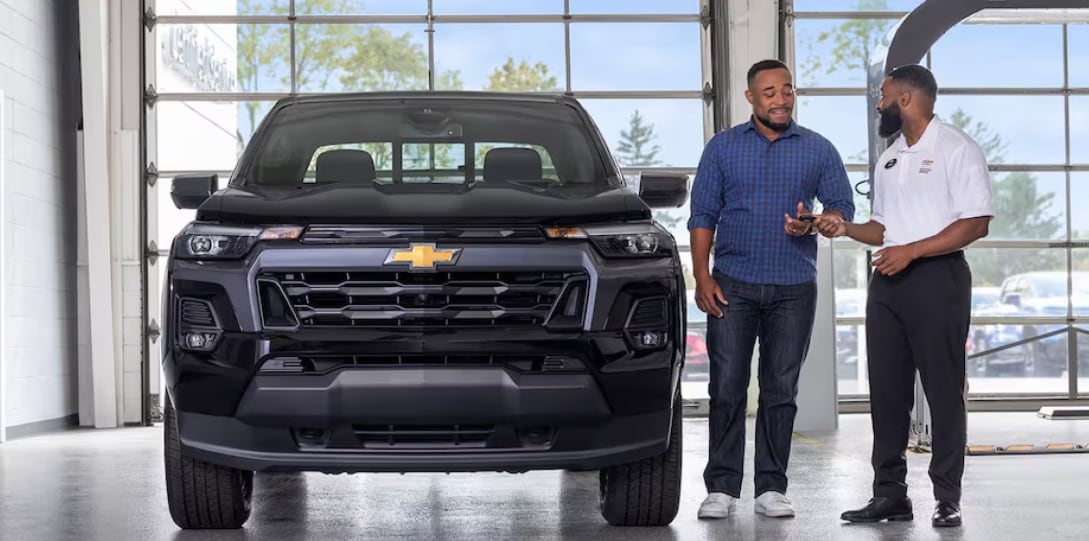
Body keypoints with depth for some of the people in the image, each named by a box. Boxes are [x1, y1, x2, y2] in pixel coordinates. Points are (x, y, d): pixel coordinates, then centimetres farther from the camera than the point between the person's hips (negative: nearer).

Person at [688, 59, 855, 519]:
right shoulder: (722, 147, 6)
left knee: (781, 390, 3)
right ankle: (722, 487, 3)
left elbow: (843, 206, 8)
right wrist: (702, 277, -5)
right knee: (727, 387, -3)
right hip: (733, 285, -1)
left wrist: (812, 223, -15)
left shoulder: (818, 150, 7)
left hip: (794, 289, 1)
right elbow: (703, 215, 5)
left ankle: (771, 487, 10)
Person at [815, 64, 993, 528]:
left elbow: (976, 223, -14)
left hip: (936, 277, -8)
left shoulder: (956, 149, -6)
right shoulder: (889, 160, 19)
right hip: (888, 280, 8)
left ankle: (947, 498, 1)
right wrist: (845, 227, 6)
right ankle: (890, 493, 12)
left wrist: (910, 251, -18)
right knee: (886, 390, 6)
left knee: (943, 390, -4)